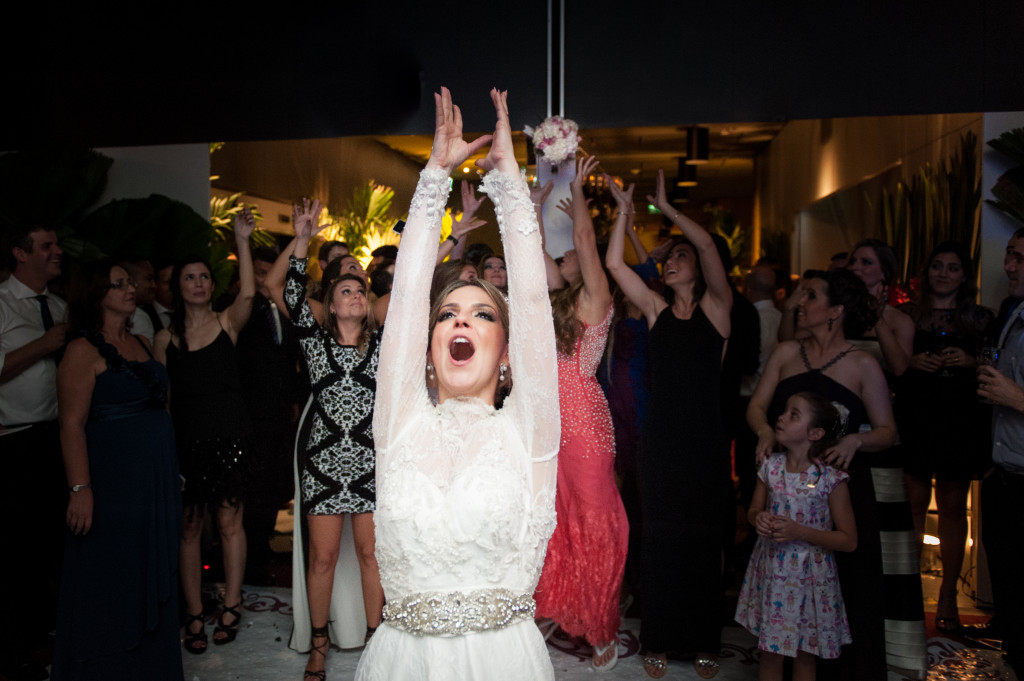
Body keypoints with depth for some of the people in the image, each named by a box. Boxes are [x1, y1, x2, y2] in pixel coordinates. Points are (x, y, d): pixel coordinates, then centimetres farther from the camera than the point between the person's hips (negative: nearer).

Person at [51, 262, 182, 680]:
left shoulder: (142, 344, 12)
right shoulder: (84, 351, -9)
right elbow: (72, 424, -15)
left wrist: (170, 469, 16)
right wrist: (80, 489, -21)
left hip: (157, 479, 7)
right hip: (112, 479, -7)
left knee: (152, 577, 14)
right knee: (109, 582, 3)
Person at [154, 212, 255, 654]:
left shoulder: (227, 323, 3)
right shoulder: (166, 337, 6)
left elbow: (247, 293, -18)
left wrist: (242, 241, -23)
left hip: (228, 437, -1)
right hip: (185, 440, 1)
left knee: (230, 523, 5)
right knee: (189, 529, 5)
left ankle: (231, 607, 19)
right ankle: (194, 615, 17)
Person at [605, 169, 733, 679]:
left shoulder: (716, 306, 1)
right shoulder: (656, 309, 8)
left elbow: (707, 245, -13)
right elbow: (614, 263, 1)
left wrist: (666, 207, -6)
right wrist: (625, 210, 3)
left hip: (704, 441, -2)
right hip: (659, 440, 2)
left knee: (702, 541, 9)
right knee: (661, 538, 8)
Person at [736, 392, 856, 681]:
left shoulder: (830, 479, -15)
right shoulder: (770, 467, -4)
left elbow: (848, 540, -11)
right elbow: (754, 510, 11)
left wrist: (799, 531, -21)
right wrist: (758, 519, -13)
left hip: (808, 578, -3)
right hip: (770, 572, 3)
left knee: (804, 655, 14)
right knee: (769, 652, 15)